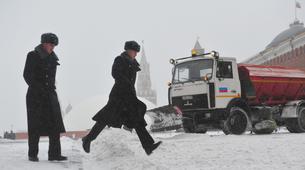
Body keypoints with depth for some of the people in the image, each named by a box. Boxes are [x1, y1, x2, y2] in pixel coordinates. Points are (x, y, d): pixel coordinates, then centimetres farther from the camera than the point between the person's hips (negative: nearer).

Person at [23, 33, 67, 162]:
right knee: (35, 125, -2)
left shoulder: (53, 58, 12)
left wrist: (51, 88, 7)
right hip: (35, 95, -5)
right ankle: (32, 154, 7)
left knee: (55, 124, -3)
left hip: (50, 95, 5)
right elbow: (27, 75, -6)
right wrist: (38, 89, -13)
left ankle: (54, 154, -1)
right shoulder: (32, 56, -3)